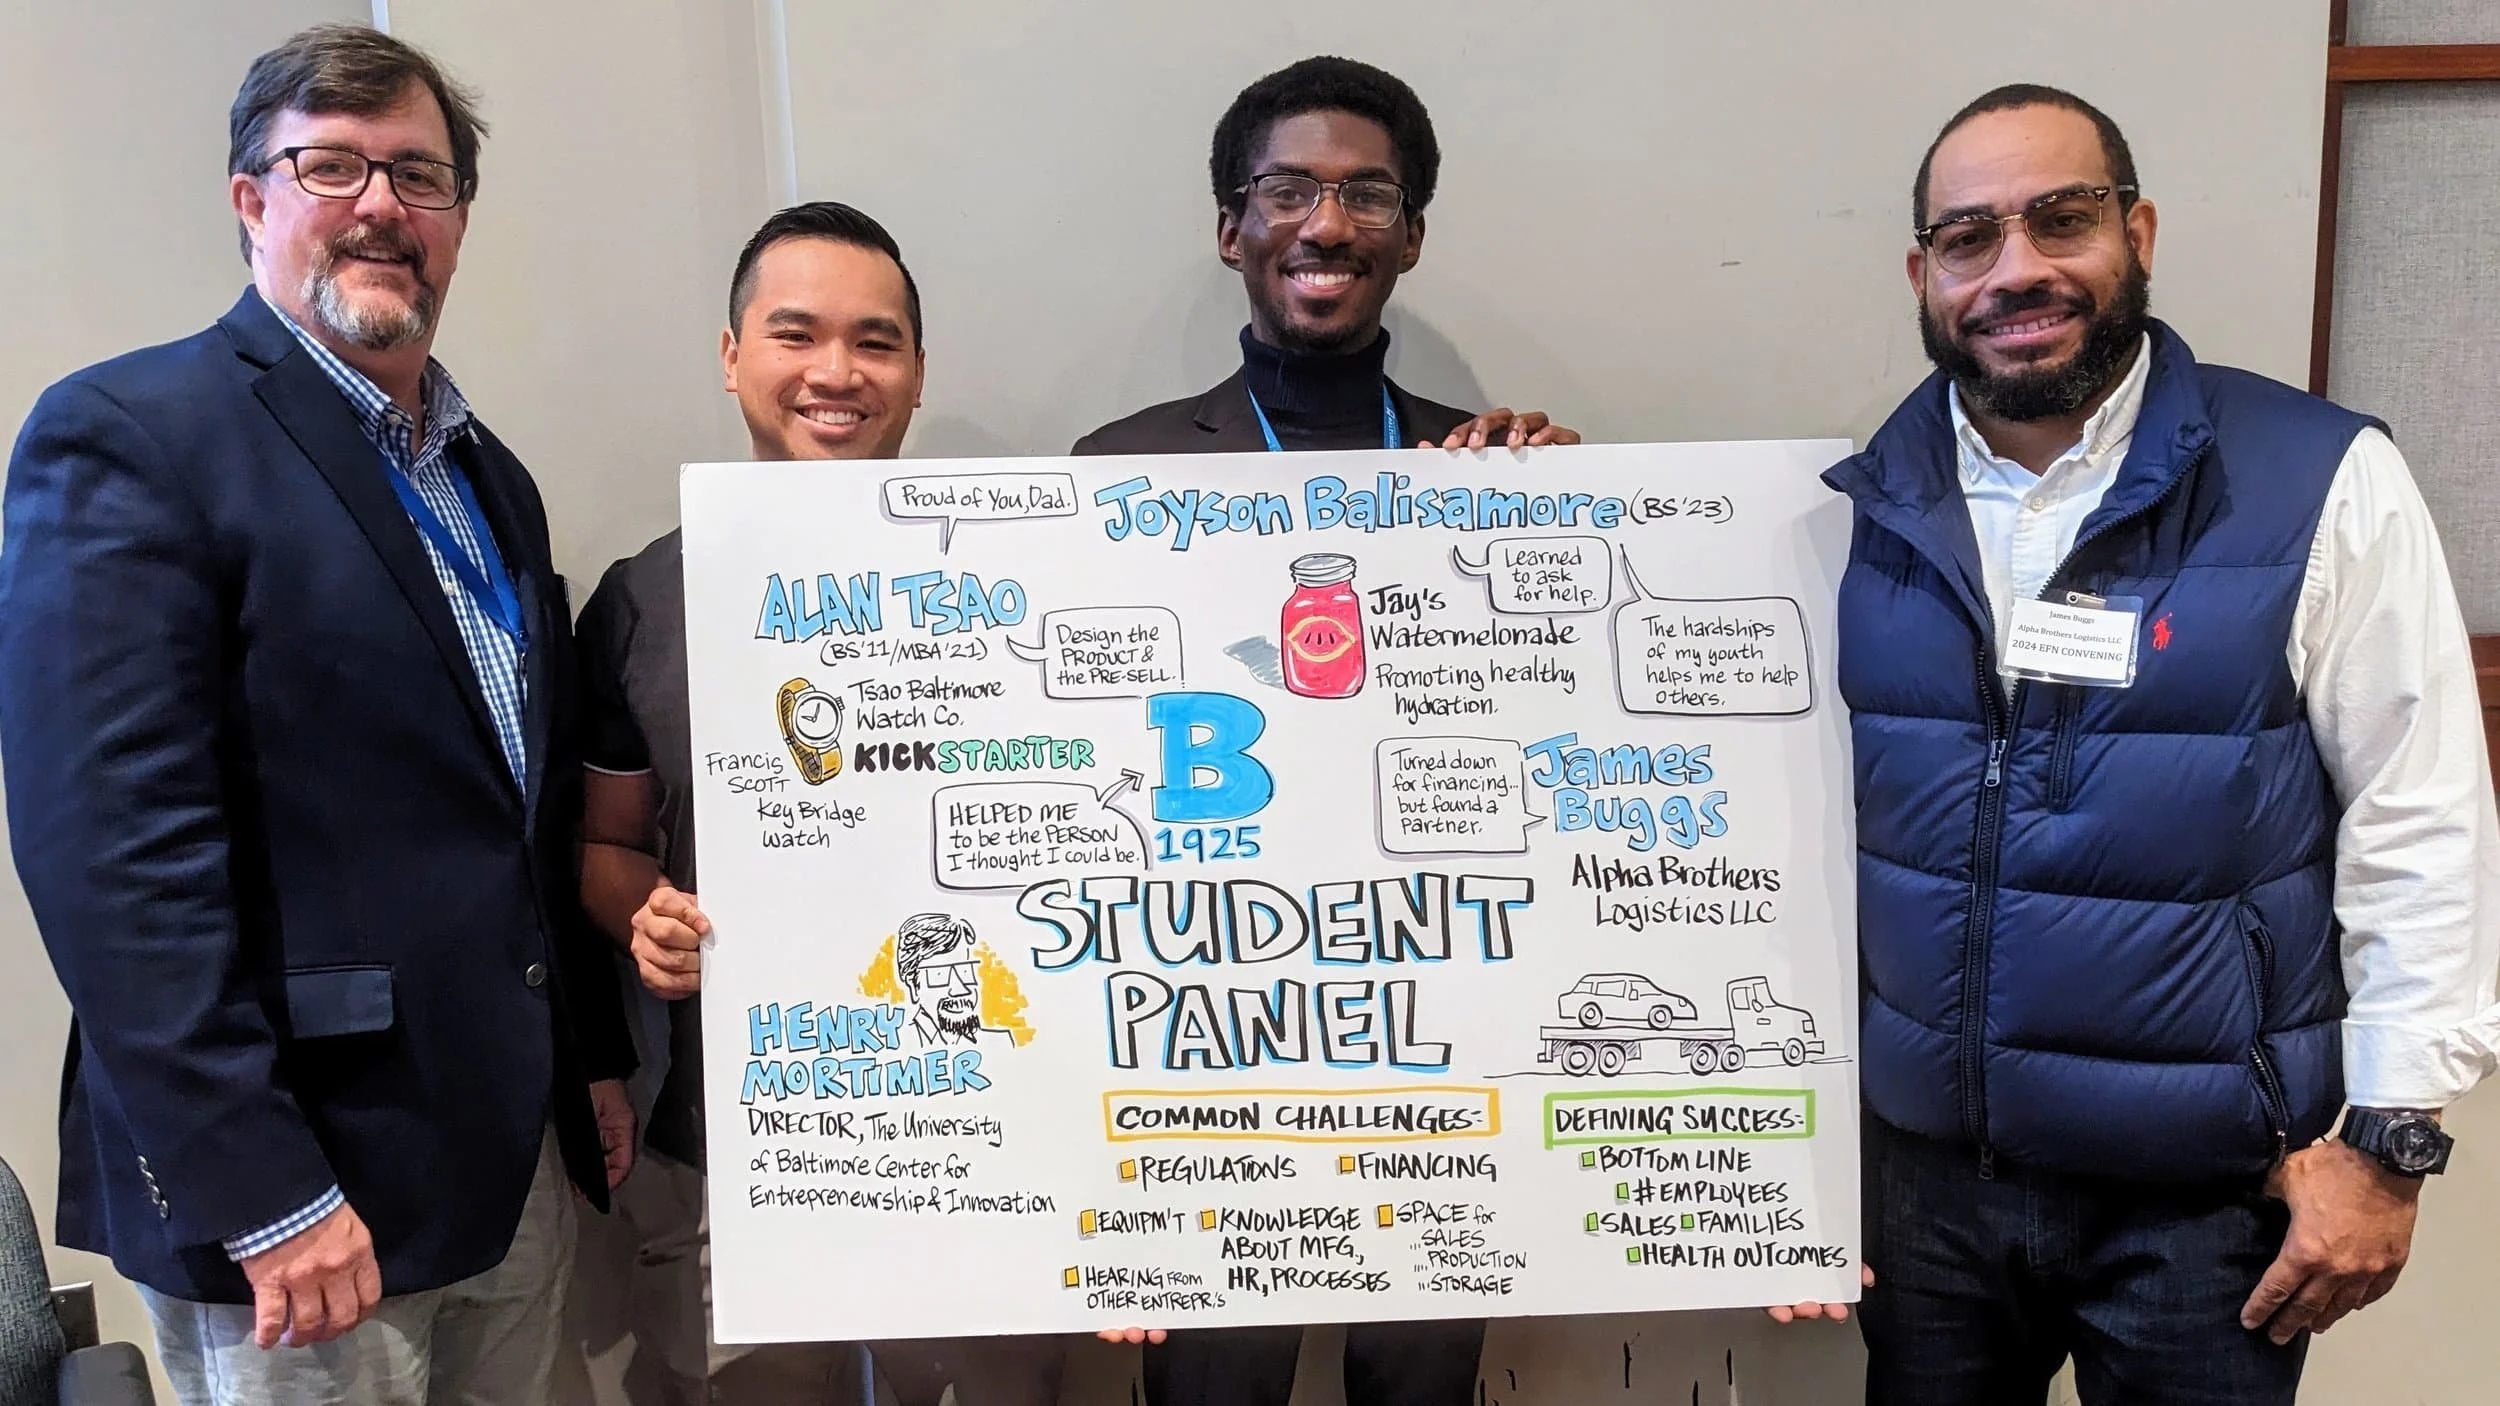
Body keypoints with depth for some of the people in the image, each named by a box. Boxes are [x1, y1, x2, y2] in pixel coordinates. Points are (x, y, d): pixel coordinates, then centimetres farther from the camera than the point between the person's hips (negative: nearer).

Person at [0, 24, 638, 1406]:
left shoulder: (490, 478, 13)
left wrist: (597, 1057, 14)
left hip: (520, 1157, 7)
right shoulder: (128, 437, -11)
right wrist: (261, 1194, -20)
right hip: (303, 1189, -7)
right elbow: (111, 850, -18)